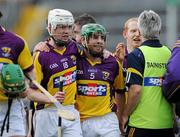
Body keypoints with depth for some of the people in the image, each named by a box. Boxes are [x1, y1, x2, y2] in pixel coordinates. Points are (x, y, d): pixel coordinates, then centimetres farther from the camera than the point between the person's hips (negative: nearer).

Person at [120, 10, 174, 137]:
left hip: (142, 124, -5)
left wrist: (125, 115, -4)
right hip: (167, 124, 5)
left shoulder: (136, 55, -8)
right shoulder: (170, 54, 6)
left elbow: (136, 90, -16)